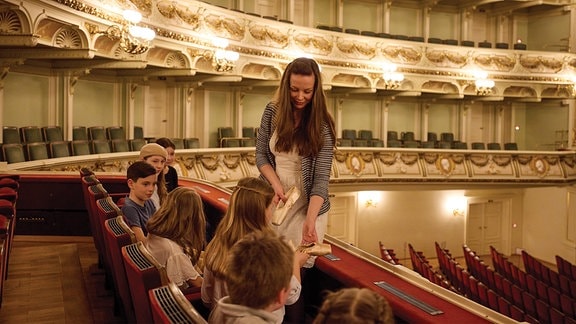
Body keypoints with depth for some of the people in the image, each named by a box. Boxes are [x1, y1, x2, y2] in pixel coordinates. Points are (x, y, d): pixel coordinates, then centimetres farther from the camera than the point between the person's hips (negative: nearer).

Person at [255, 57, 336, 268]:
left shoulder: (322, 126, -13)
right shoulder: (272, 112, -4)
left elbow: (321, 178, -18)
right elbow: (261, 155, 2)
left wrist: (310, 220, -30)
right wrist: (276, 185, -16)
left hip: (308, 205, -3)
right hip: (274, 200, 3)